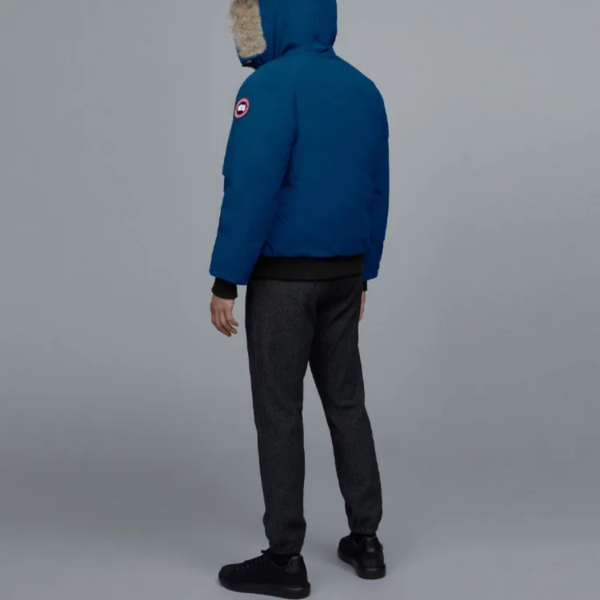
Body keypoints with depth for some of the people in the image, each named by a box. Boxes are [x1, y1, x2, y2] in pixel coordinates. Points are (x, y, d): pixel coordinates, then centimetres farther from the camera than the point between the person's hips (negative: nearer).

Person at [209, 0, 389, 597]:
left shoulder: (272, 86, -13)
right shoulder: (364, 89, 10)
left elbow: (251, 190, -19)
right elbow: (377, 193, 12)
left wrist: (225, 281, -14)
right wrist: (362, 275, 18)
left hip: (284, 277, -7)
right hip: (343, 275, 7)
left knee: (278, 412, 1)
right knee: (346, 402, 14)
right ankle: (366, 540, 22)